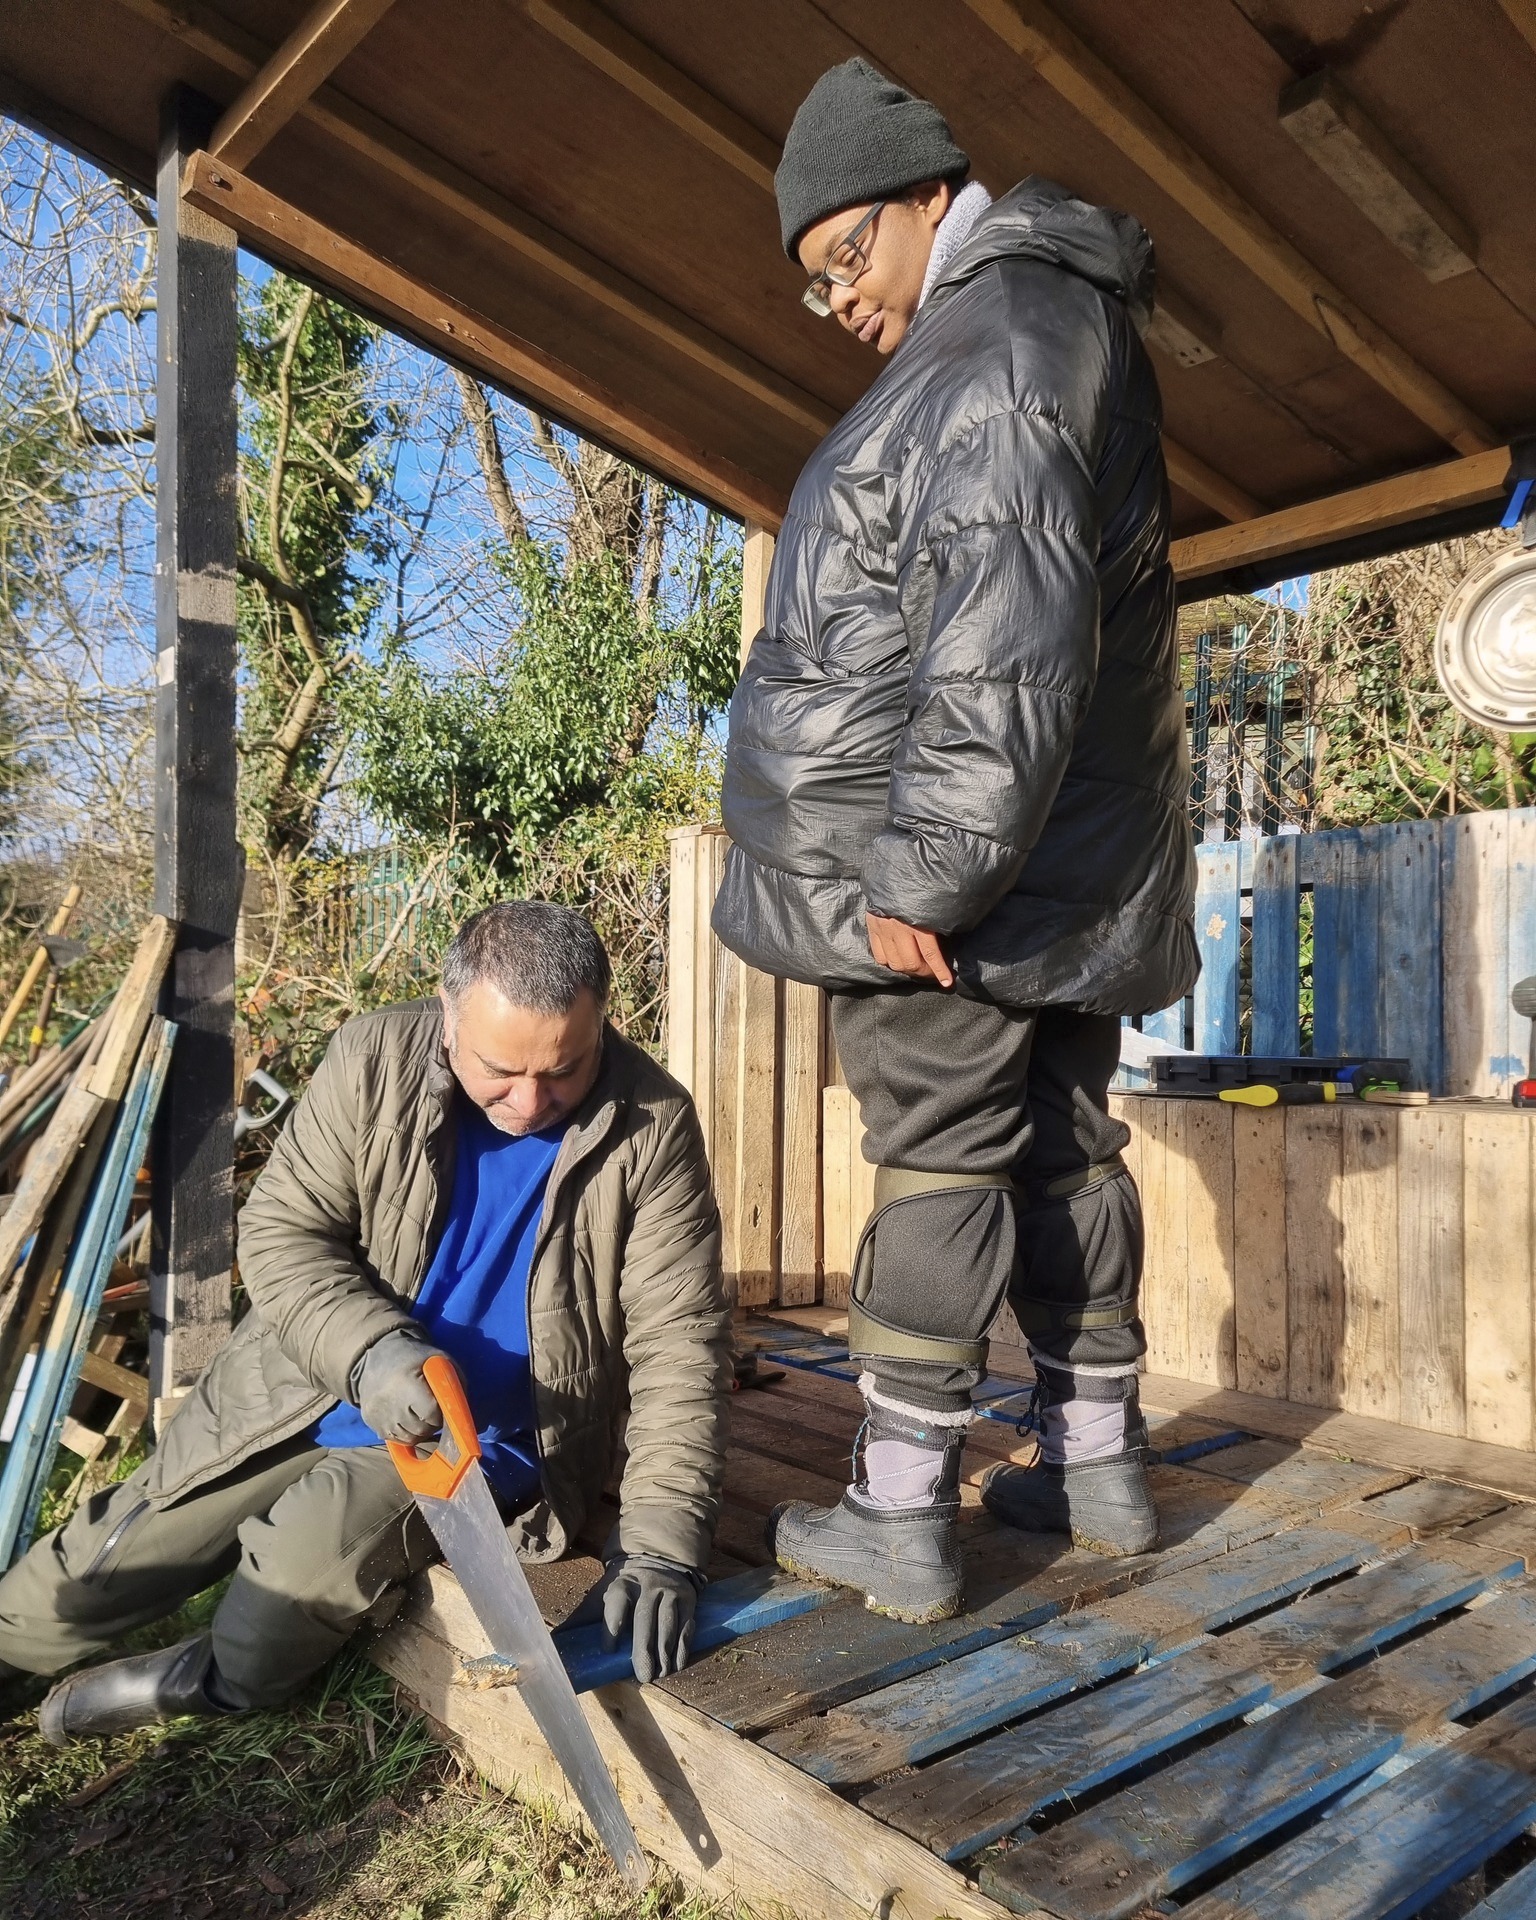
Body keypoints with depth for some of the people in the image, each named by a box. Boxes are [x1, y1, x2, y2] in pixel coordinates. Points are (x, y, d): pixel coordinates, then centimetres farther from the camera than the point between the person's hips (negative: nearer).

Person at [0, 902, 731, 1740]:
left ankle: (217, 1683, 6)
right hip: (309, 1393, 3)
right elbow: (277, 1232, -11)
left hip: (480, 1439, -2)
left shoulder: (651, 1127, -20)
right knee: (73, 1589, 8)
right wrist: (366, 1349, -29)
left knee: (311, 1561, -28)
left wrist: (661, 1542, -26)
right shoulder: (376, 1059, -16)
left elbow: (678, 1341, -18)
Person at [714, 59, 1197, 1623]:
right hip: (1074, 866, 10)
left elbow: (1004, 626, -24)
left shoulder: (997, 333, -9)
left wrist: (923, 869, -25)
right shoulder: (1068, 326, 24)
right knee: (1062, 1149, 13)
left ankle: (900, 1516, 5)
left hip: (961, 864, -10)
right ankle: (1098, 1461, 25)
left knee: (939, 1162, -6)